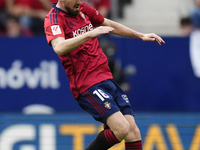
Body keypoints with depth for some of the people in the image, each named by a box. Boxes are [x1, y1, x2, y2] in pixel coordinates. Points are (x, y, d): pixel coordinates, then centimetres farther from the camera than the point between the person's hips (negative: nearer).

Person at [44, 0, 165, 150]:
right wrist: (90, 34, -37)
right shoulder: (54, 18, -11)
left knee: (133, 132, -2)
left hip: (107, 79, 8)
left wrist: (141, 36, 29)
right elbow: (59, 48, -32)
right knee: (121, 128, -21)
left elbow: (110, 25, 30)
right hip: (88, 86, -8)